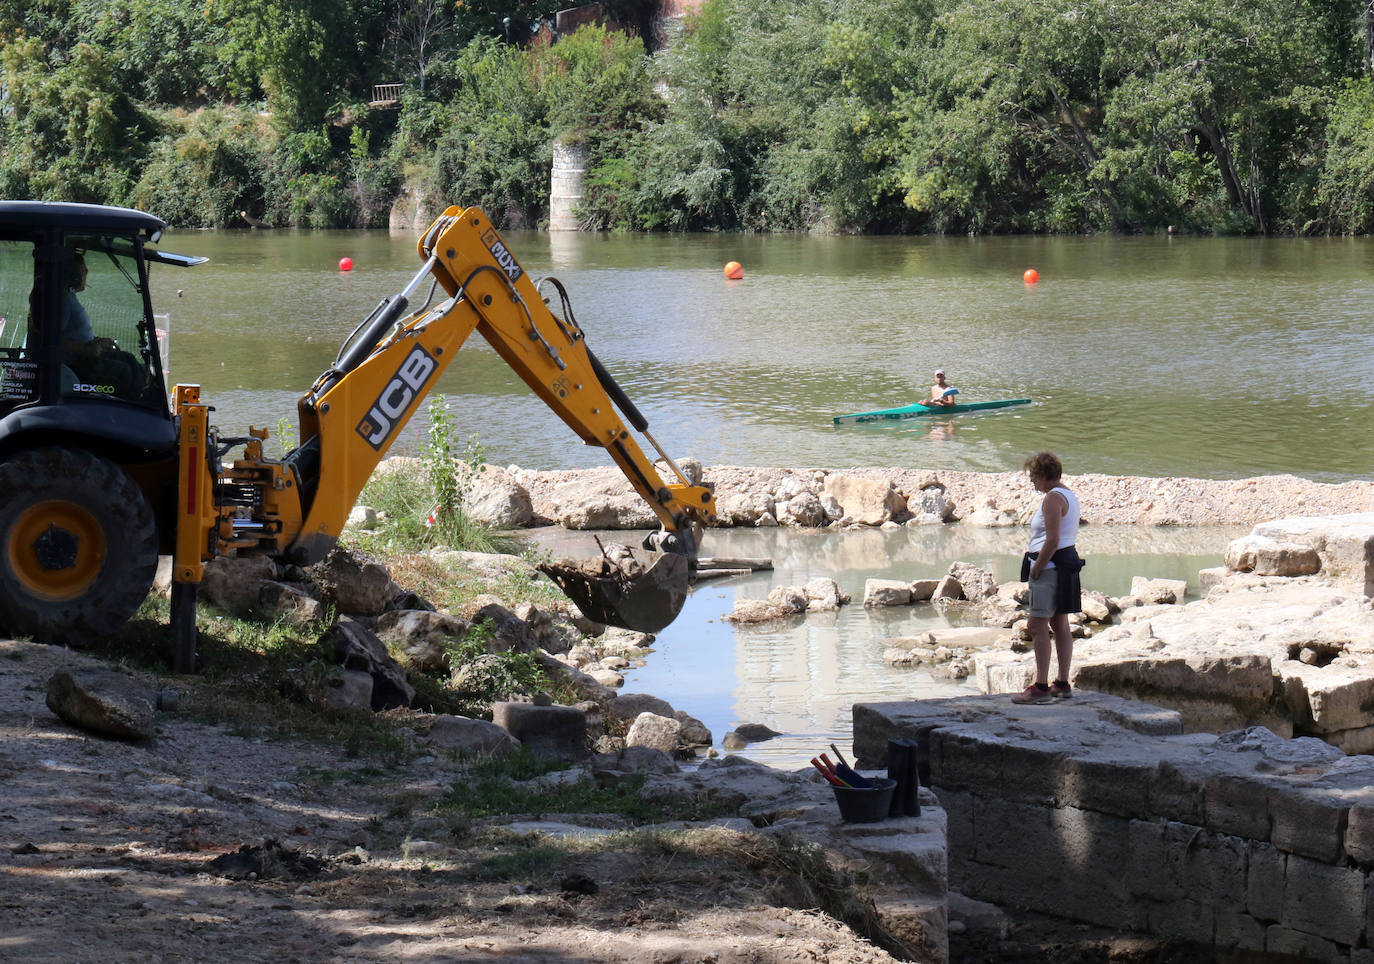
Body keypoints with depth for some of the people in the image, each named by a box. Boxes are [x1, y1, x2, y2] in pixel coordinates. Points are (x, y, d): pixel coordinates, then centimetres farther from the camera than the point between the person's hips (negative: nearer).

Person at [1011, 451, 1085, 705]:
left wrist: (1036, 569, -16)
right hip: (1067, 561, 11)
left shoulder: (1053, 498, -16)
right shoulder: (1068, 495, 16)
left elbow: (1052, 541, -24)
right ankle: (1063, 684, 17)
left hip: (1051, 565, -11)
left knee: (1037, 626, -10)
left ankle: (1040, 687, -12)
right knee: (1060, 625, 13)